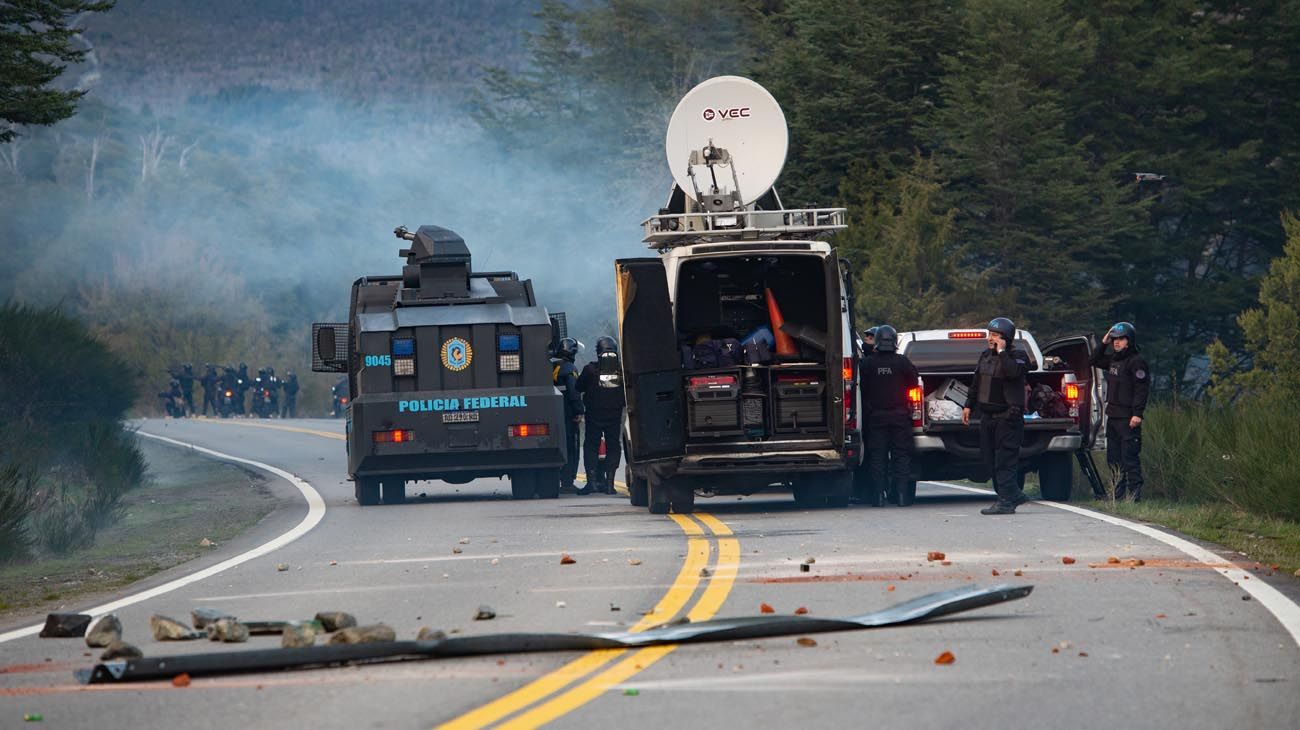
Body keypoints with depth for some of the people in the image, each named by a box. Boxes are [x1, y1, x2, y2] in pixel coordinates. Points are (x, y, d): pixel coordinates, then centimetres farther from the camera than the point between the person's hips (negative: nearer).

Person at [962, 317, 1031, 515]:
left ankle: (1006, 502, -10)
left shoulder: (1017, 356, -8)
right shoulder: (985, 356, 15)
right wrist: (968, 405, 20)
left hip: (1007, 417, -9)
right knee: (991, 460, 10)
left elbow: (1013, 372, -30)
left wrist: (1002, 352, -20)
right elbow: (977, 383, 23)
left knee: (1005, 460, -10)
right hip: (988, 416, 9)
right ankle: (1014, 494, 20)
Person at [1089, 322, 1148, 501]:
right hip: (1113, 416, 9)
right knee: (1113, 458, 11)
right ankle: (1118, 495, 16)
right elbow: (1095, 361, 31)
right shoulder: (1113, 359, 16)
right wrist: (1104, 343, 16)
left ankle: (1135, 494, -11)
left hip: (1127, 418, -9)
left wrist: (1137, 414, -23)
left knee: (1129, 458, -11)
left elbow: (1141, 389, -17)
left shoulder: (1136, 361, -11)